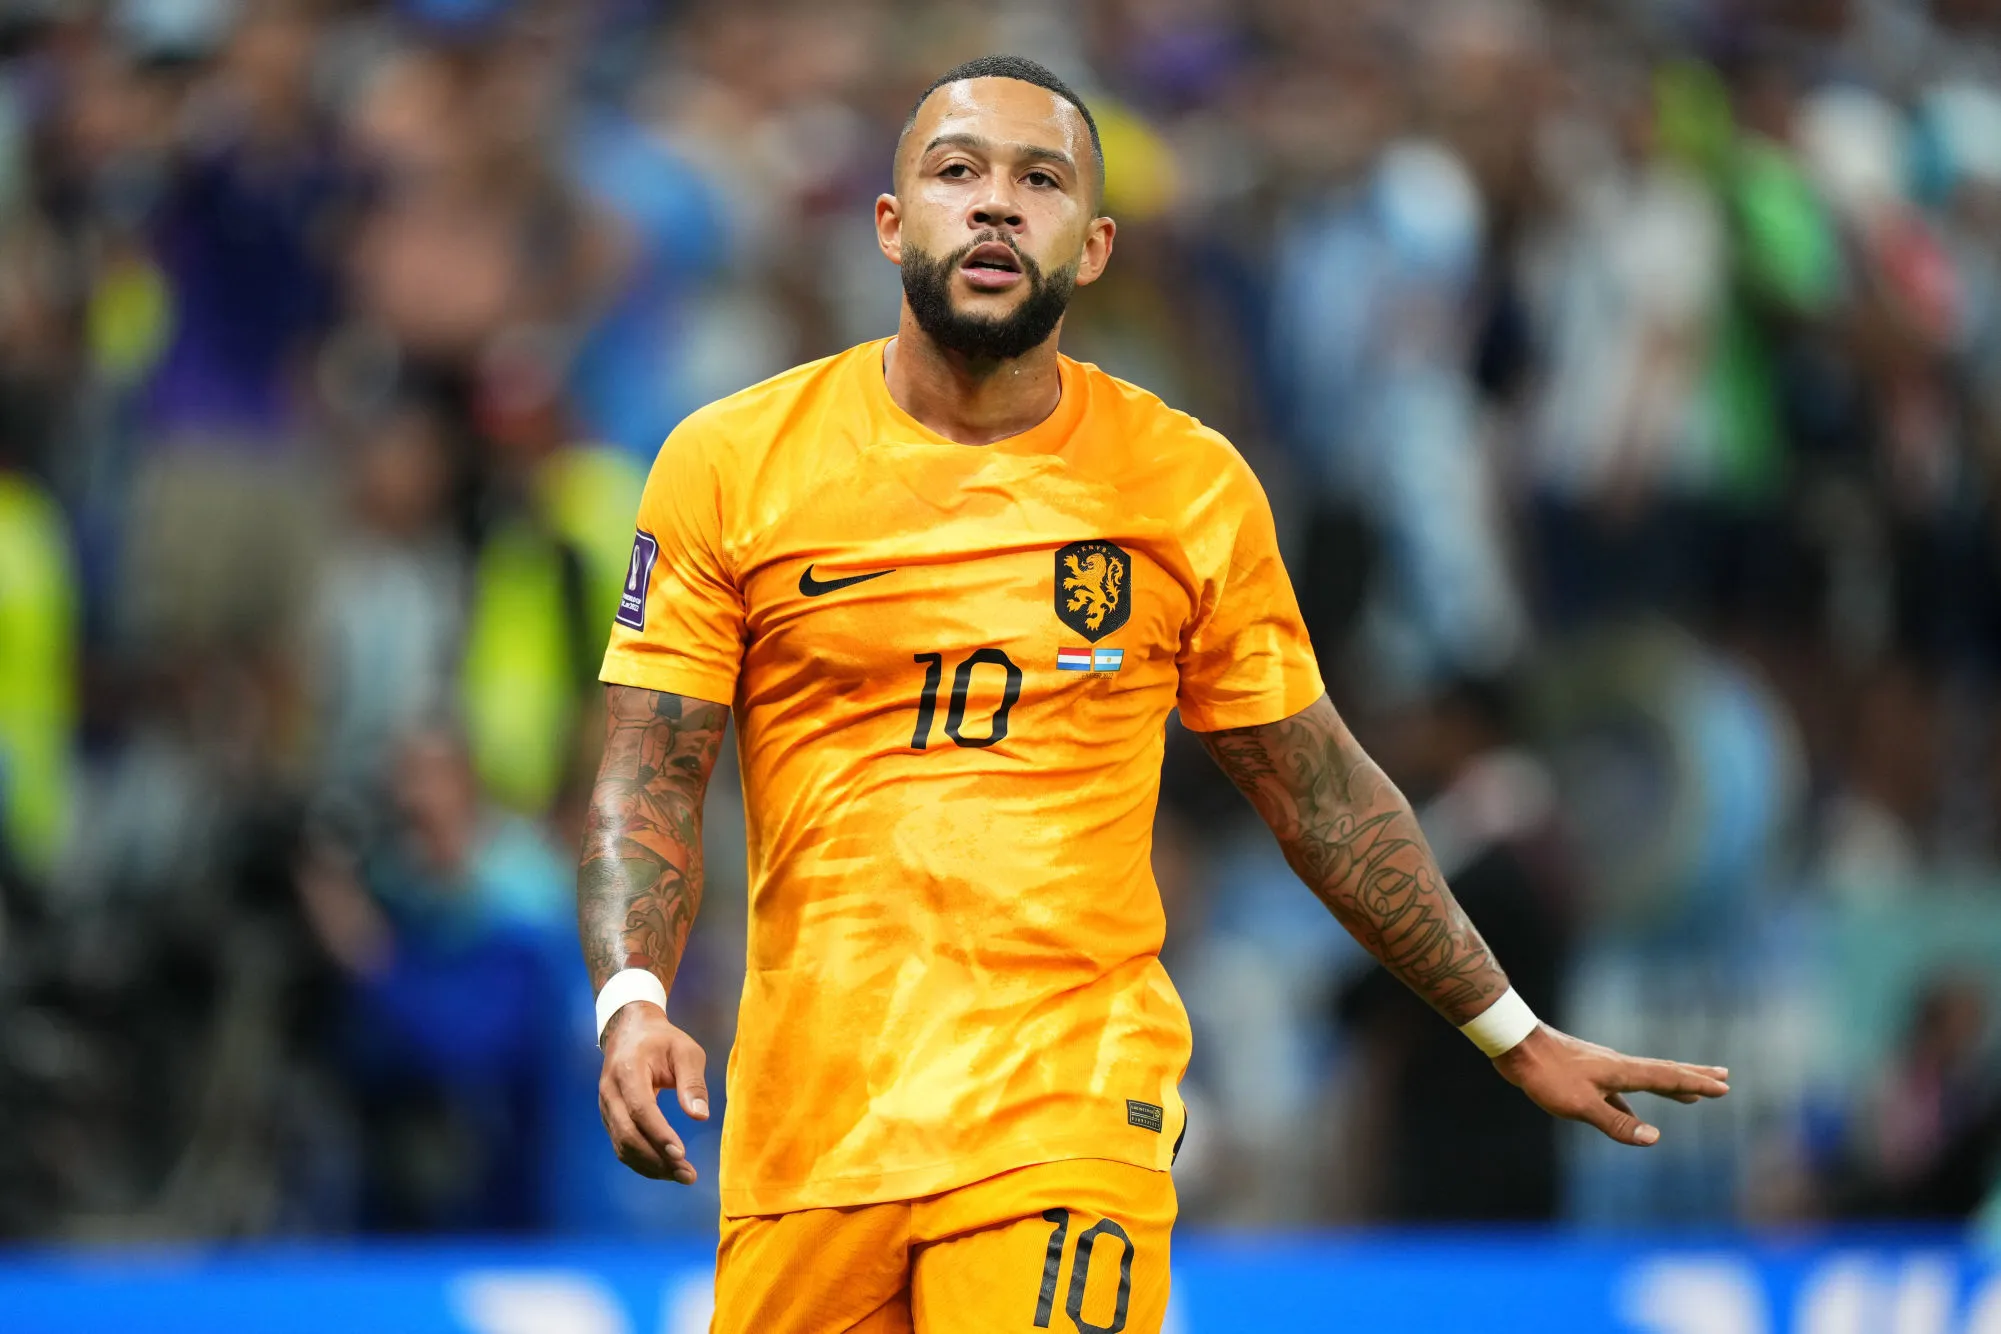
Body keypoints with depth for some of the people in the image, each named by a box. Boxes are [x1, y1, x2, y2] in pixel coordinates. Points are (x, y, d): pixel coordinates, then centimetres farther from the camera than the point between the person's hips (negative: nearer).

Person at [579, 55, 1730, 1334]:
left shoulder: (1191, 487, 6)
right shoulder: (730, 462, 3)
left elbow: (1325, 797, 16)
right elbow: (649, 782, 1)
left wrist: (1516, 1036, 17)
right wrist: (633, 1001, -17)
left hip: (1071, 1116, -1)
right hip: (808, 1118, 1)